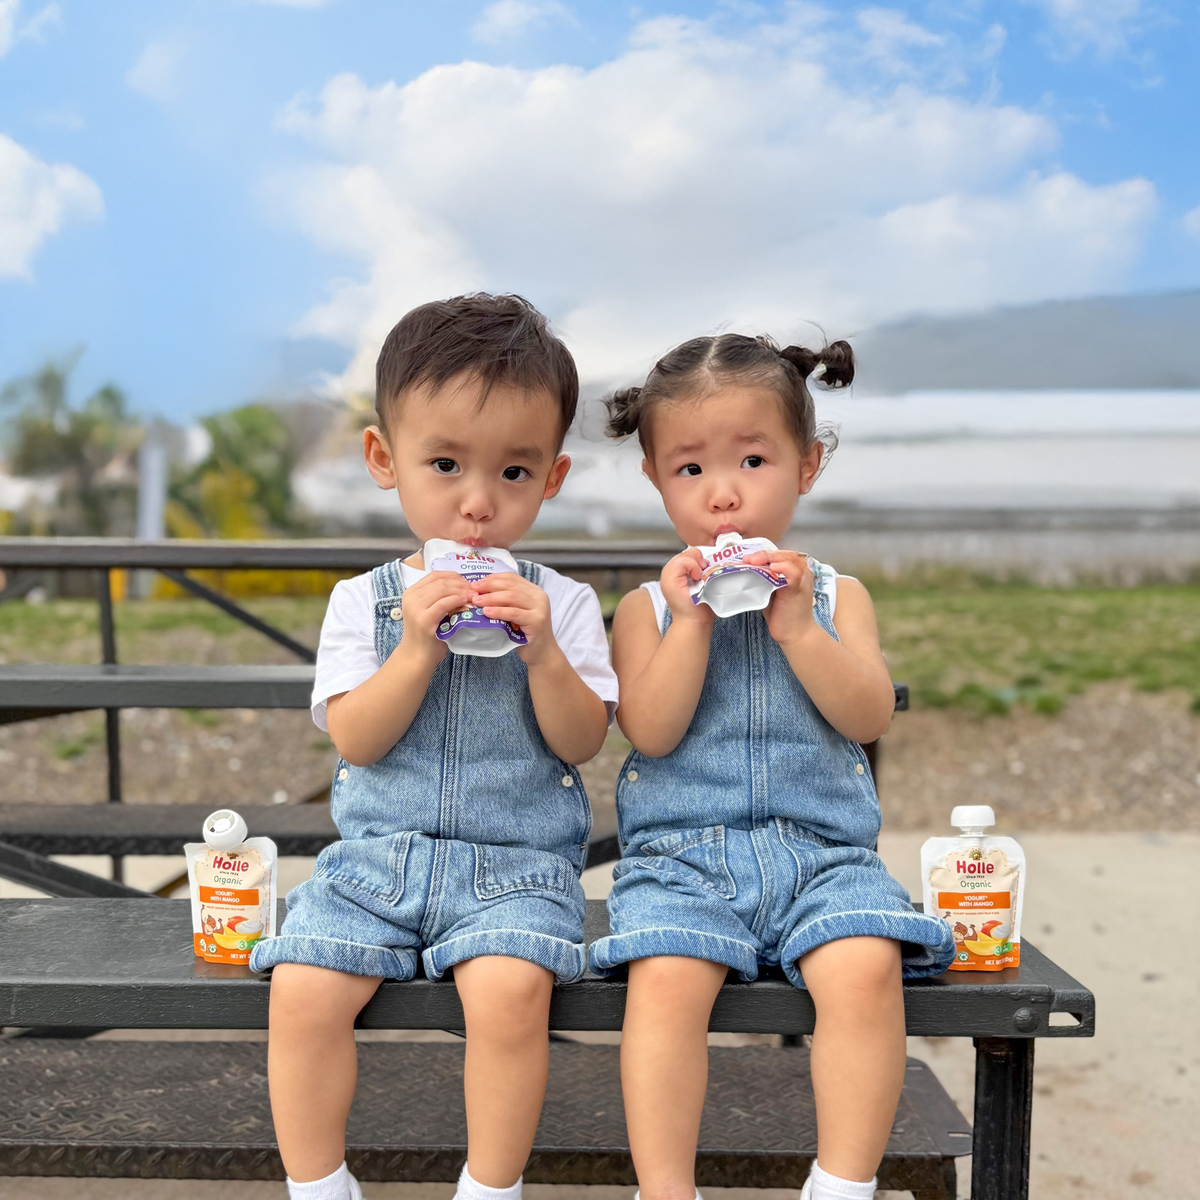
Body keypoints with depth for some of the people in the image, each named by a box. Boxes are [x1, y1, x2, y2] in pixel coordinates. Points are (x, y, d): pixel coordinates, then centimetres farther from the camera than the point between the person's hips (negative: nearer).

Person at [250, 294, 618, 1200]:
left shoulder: (562, 604, 2)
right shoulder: (364, 601, 5)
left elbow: (581, 742, -4)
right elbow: (355, 739, -5)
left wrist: (542, 655, -19)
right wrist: (419, 647, -18)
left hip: (518, 863, -1)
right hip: (378, 851, 2)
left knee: (508, 989, -28)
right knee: (303, 988, -19)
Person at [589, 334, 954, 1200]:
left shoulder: (836, 596, 12)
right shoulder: (648, 608, 8)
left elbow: (870, 718, -3)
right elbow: (651, 733, -5)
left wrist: (796, 627, -13)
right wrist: (691, 623, -13)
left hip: (819, 848, 1)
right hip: (680, 849, -1)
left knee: (866, 966, -27)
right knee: (666, 978, -29)